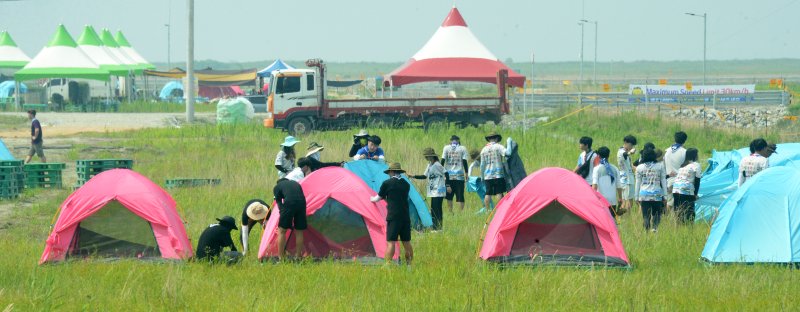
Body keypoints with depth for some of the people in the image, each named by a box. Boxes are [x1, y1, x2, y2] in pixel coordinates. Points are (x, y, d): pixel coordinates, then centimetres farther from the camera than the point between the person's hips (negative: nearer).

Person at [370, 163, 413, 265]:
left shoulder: (387, 183, -4)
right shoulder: (406, 185, 10)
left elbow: (378, 198, 8)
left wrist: (372, 199, 30)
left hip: (393, 217, -5)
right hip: (405, 217, 5)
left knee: (390, 242, -7)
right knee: (406, 242, 11)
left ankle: (387, 264, -12)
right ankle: (409, 264, 15)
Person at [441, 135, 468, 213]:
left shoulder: (446, 148, 5)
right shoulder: (462, 148, 3)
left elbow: (443, 160, 0)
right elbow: (464, 161, -1)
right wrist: (466, 173, 4)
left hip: (449, 175, 1)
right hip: (459, 175, -1)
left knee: (449, 196, 7)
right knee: (460, 196, -1)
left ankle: (450, 212, 1)